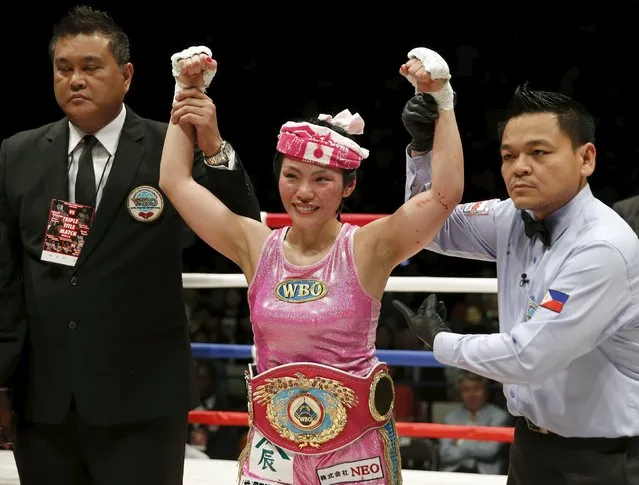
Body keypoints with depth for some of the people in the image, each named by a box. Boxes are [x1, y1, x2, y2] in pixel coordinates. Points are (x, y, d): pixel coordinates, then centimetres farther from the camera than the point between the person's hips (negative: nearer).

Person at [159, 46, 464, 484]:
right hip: (273, 442, 2)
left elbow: (446, 192, -17)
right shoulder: (256, 247, 0)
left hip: (357, 442, -2)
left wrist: (441, 101, -17)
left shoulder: (368, 249, -7)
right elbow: (175, 181, 4)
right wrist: (188, 96, 6)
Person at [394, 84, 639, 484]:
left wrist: (440, 342, -6)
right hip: (530, 446, 7)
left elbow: (527, 358, -23)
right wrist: (424, 147, -3)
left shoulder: (604, 248, -23)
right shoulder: (517, 220, 1)